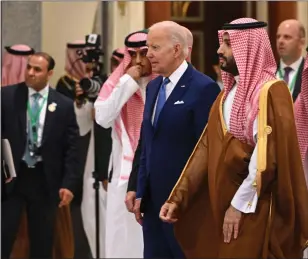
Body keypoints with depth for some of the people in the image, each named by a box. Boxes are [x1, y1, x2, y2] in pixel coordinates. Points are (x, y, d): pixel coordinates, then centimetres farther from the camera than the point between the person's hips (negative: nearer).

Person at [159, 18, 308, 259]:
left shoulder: (272, 91, -11)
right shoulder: (228, 93, 14)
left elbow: (268, 155, -19)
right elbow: (207, 148, 9)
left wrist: (240, 205, -18)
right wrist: (178, 198, 2)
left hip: (255, 210, -7)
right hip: (221, 205, 7)